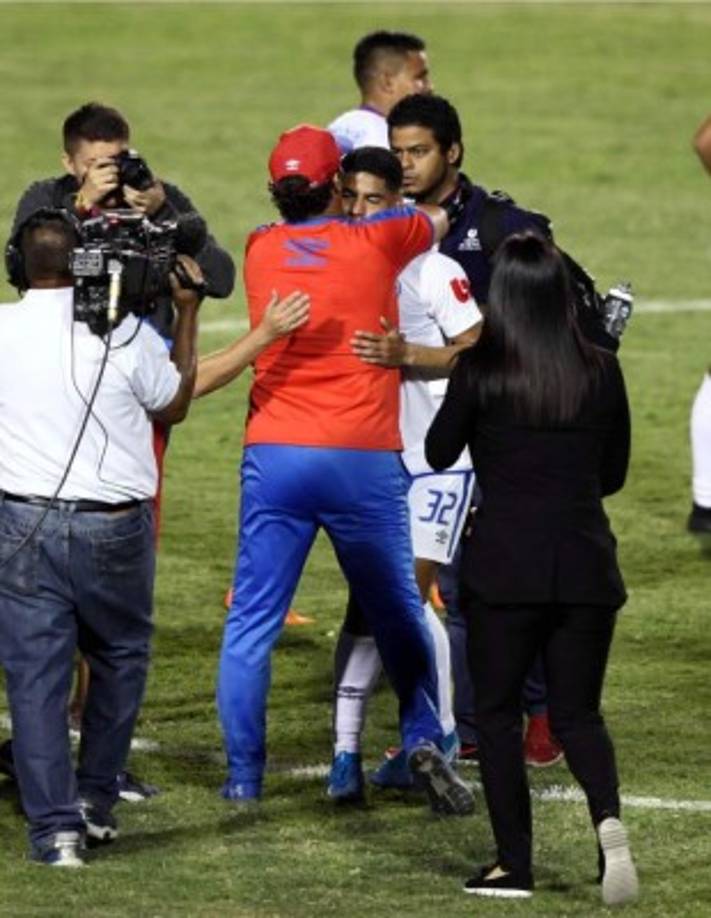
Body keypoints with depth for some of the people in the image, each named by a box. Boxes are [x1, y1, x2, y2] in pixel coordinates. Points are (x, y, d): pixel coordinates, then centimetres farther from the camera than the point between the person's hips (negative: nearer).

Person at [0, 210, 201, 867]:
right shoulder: (126, 334, -9)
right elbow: (174, 405, 9)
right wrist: (188, 313, 17)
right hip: (114, 526, 0)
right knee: (121, 657, 21)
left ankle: (55, 826, -3)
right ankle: (96, 800, 23)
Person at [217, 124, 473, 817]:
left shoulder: (261, 249, 6)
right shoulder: (373, 241, -1)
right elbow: (439, 218, 19)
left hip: (274, 457, 1)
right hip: (364, 458, -1)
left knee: (251, 622, 5)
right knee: (397, 614, 14)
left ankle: (243, 778, 3)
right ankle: (424, 739, 1)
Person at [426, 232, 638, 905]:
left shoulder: (480, 369, -8)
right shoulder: (601, 371, 1)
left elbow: (439, 454, 6)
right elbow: (613, 475, 11)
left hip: (503, 565, -3)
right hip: (586, 565, 3)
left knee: (497, 712, 11)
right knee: (577, 712, 11)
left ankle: (514, 863, 9)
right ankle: (607, 816, -17)